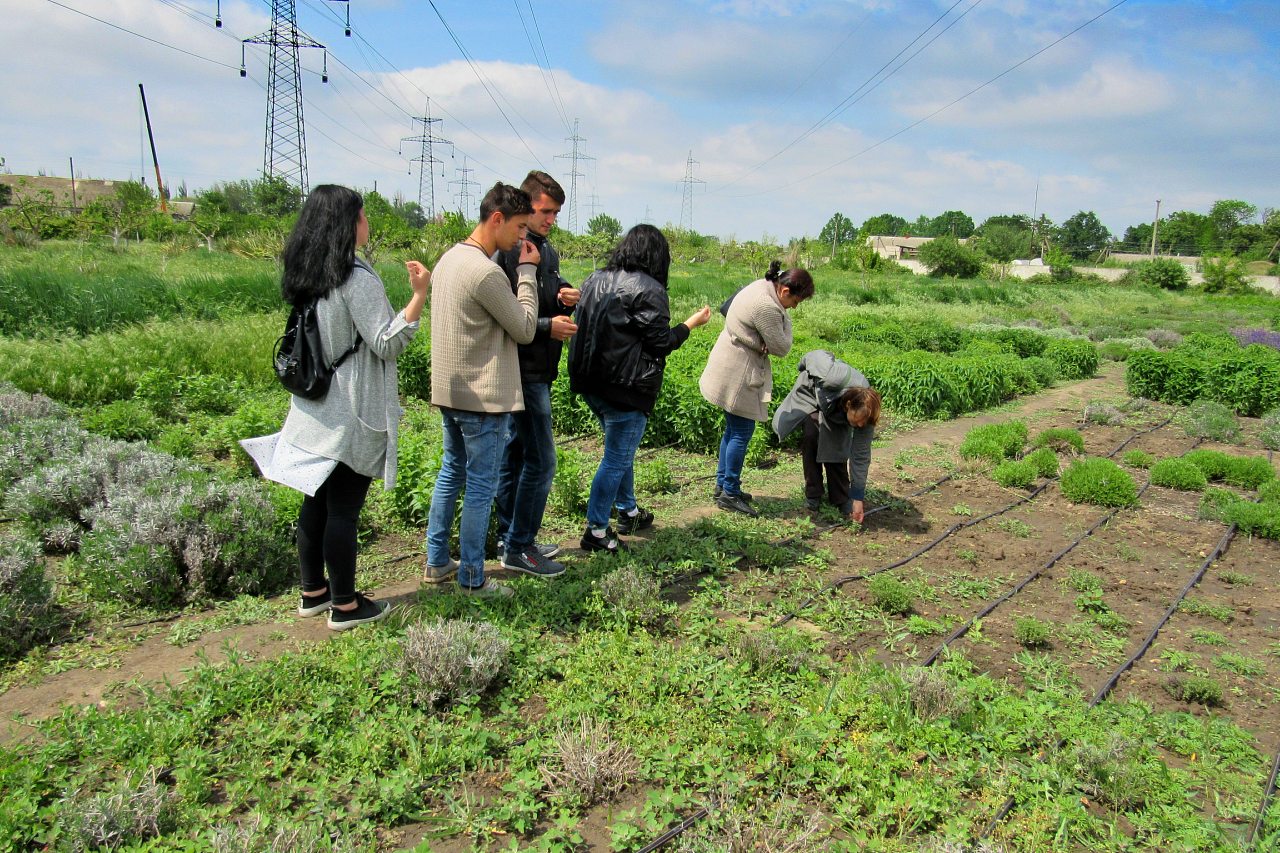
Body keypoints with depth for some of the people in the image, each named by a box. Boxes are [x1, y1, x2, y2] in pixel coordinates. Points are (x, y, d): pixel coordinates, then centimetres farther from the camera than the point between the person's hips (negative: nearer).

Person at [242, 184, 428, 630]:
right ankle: (345, 605, 12)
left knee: (316, 500, 15)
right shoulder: (357, 278, -17)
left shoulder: (305, 275, 8)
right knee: (343, 508, 0)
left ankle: (313, 592, 28)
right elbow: (387, 344, -18)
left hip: (313, 410, 8)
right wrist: (419, 294, -22)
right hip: (351, 414, -8)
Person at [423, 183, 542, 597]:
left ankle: (437, 562, 29)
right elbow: (525, 329, -12)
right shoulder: (486, 273, -22)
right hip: (484, 397, -9)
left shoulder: (449, 257, 9)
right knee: (481, 487, 1)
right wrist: (527, 272, -6)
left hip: (448, 390, 10)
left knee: (451, 473, 19)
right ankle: (472, 579, 11)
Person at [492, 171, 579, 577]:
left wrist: (567, 299, 1)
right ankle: (518, 548, 6)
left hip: (537, 370, 9)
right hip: (523, 371, -9)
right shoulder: (506, 251, -14)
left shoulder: (548, 251, 14)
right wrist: (546, 327, -22)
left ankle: (509, 538, 27)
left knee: (515, 455, 16)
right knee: (540, 461, -5)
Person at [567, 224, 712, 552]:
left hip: (591, 383, 8)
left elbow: (585, 326, 15)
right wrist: (692, 323, 3)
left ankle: (628, 512, 37)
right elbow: (661, 342, -11)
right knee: (617, 458, 2)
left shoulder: (596, 280, 9)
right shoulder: (649, 290, -14)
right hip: (625, 388, -8)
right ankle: (596, 530, 7)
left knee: (622, 450, 24)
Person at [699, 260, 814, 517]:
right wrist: (785, 322, -4)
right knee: (742, 432, -3)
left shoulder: (762, 286, 7)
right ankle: (729, 494, 6)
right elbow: (781, 348, -16)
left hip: (732, 367, 11)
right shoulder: (767, 307, -25)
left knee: (734, 429, 17)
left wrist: (764, 344, -6)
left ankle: (722, 484, 27)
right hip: (737, 374, -11)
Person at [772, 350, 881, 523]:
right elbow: (818, 355, -29)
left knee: (835, 446, -15)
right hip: (812, 387, -2)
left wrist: (858, 497, -25)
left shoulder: (864, 413, -34)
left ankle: (841, 499, 1)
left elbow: (861, 455, -26)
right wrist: (804, 365, -6)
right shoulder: (836, 378, -48)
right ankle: (812, 495, -7)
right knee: (811, 435, -21)